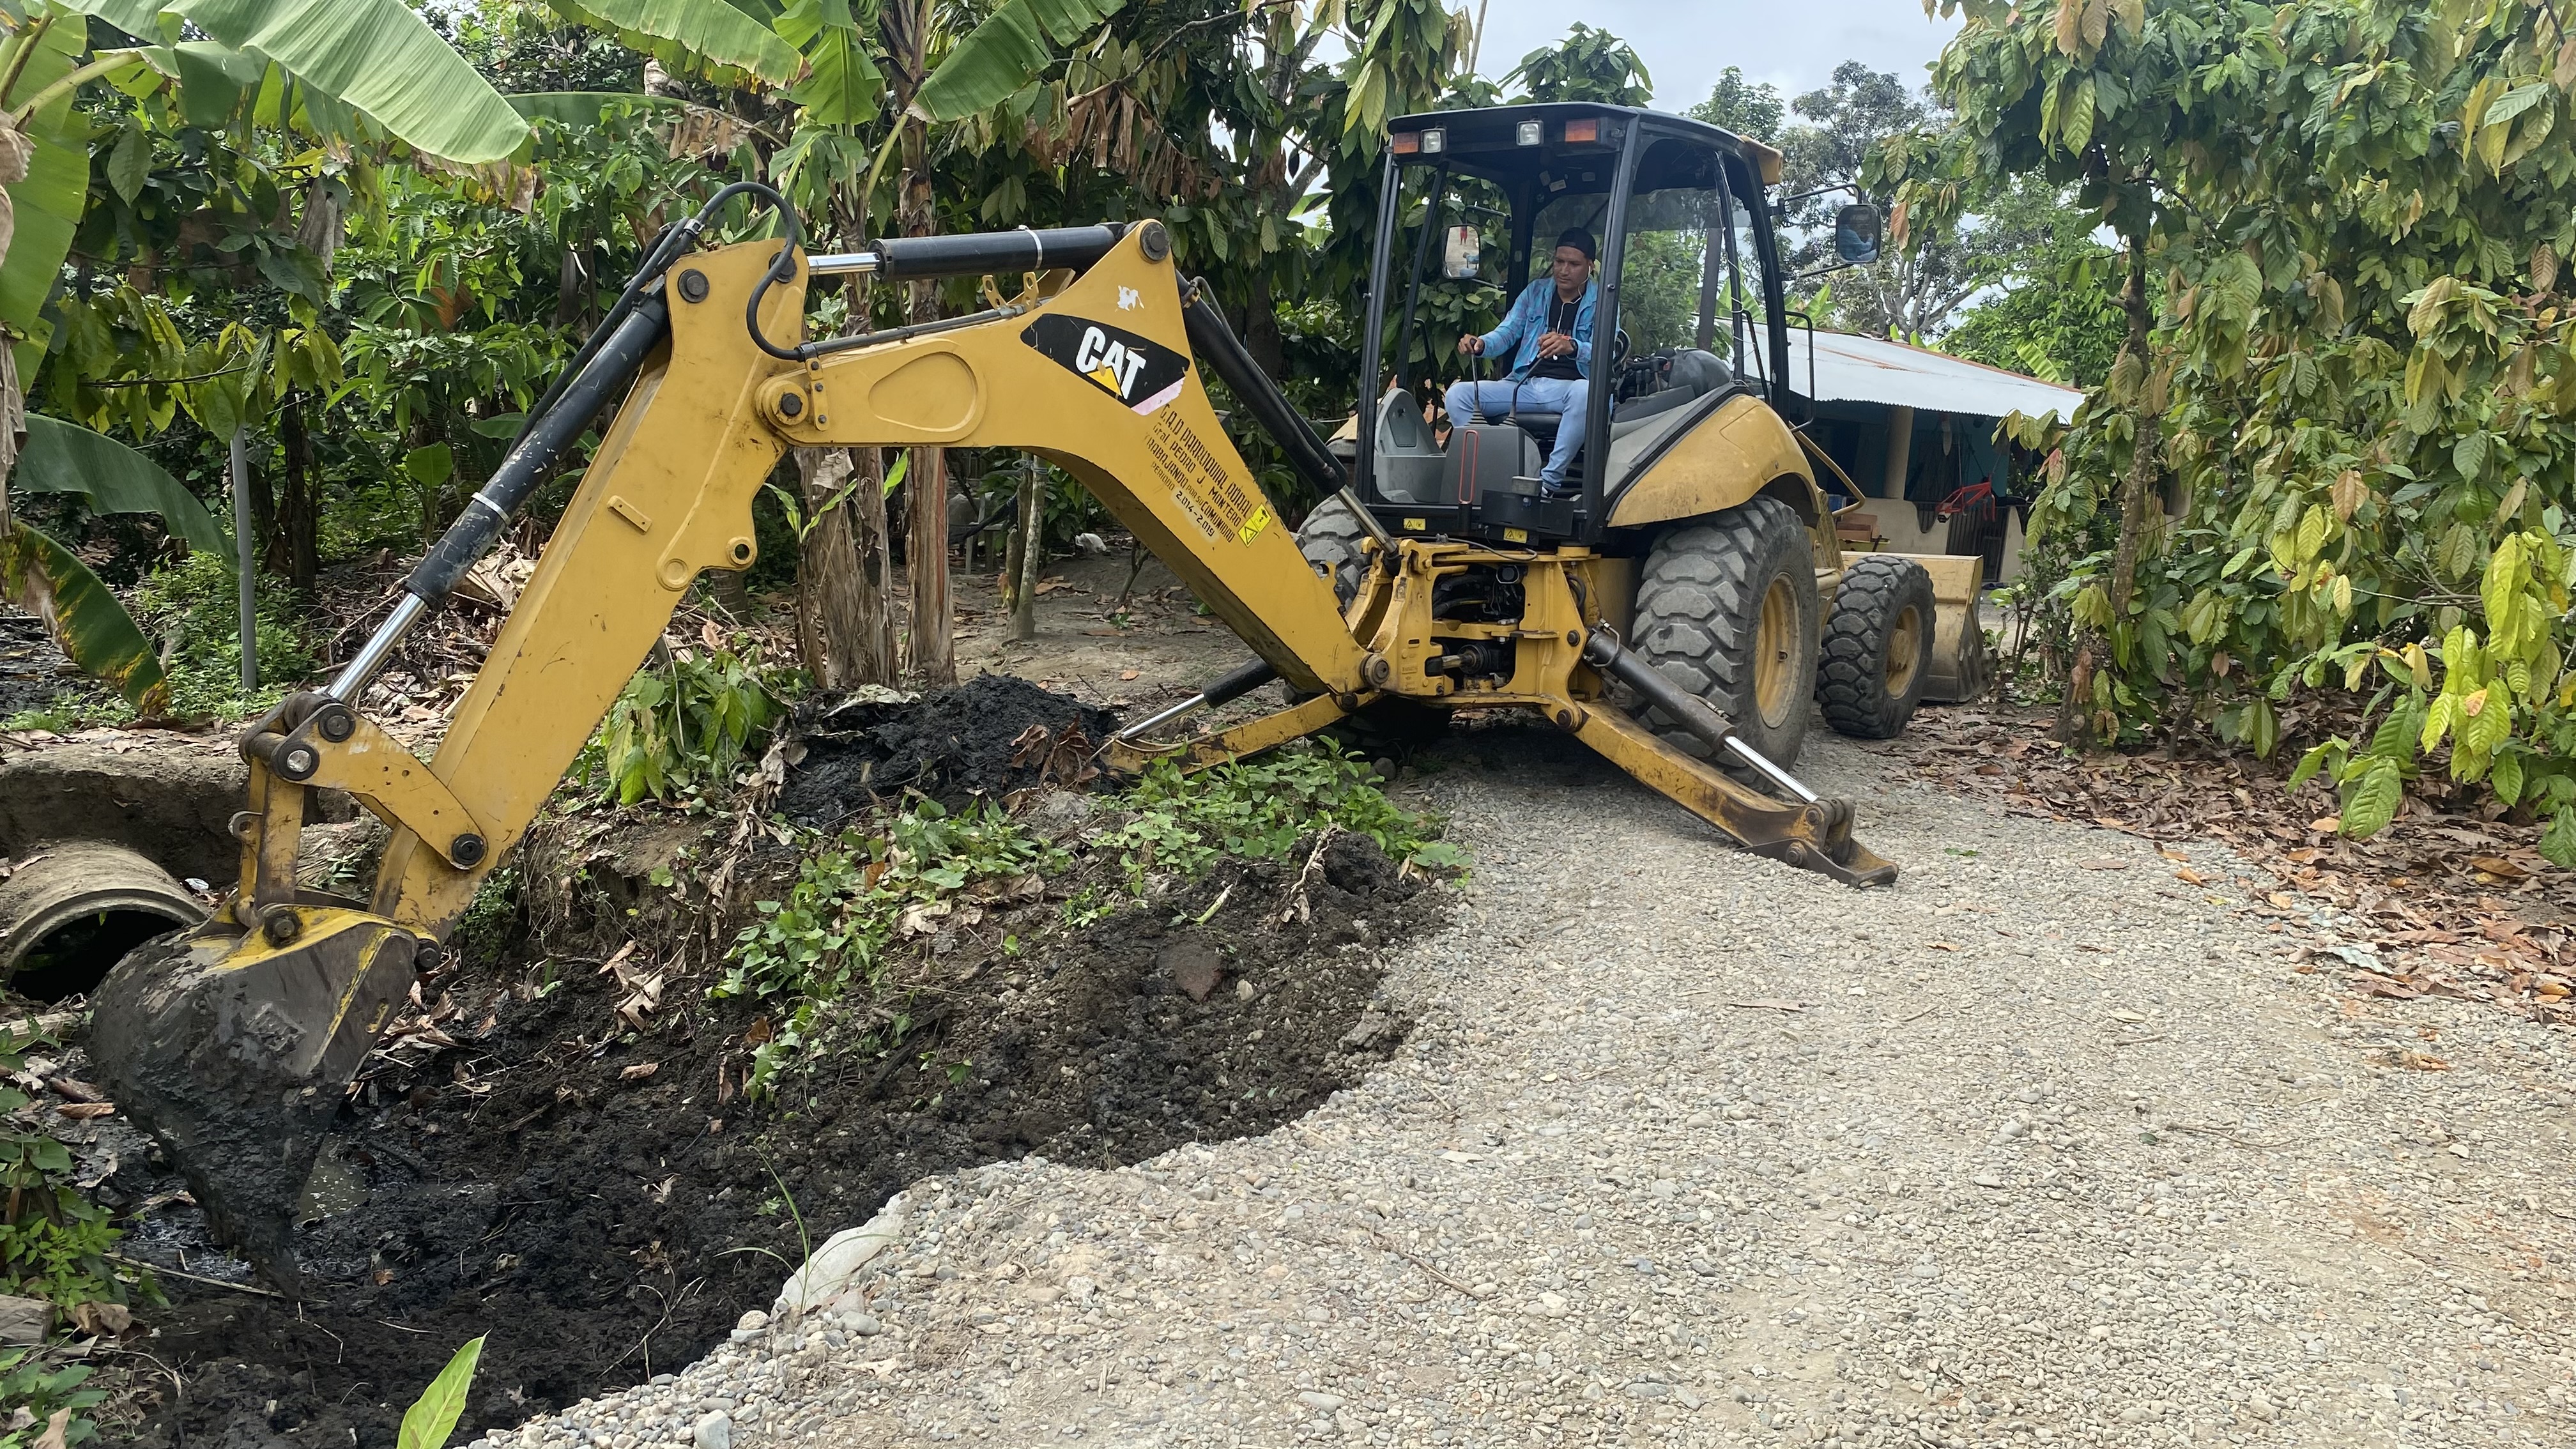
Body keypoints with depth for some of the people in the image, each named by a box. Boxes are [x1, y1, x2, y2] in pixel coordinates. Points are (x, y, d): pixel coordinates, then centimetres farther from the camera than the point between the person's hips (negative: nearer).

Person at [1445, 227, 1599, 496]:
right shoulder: (1536, 292, 16)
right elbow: (1507, 332, 8)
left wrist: (1571, 347, -37)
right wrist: (1481, 344, -18)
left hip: (1568, 387, -4)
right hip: (1524, 385, 4)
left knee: (1586, 391, -41)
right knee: (1458, 393, -15)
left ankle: (1550, 481, -34)